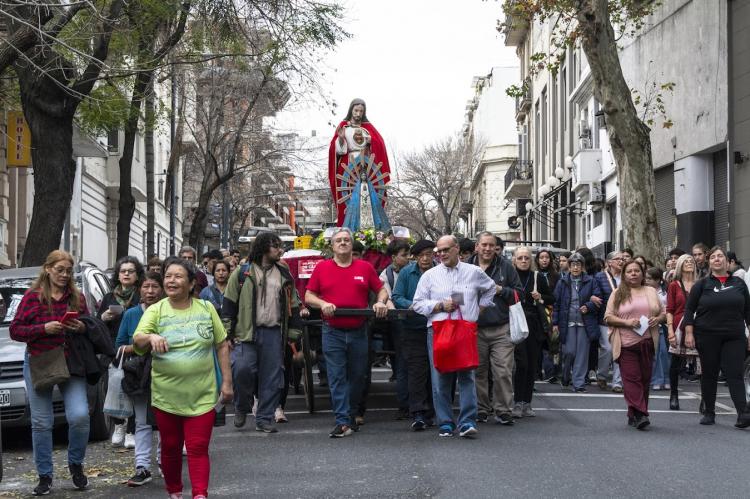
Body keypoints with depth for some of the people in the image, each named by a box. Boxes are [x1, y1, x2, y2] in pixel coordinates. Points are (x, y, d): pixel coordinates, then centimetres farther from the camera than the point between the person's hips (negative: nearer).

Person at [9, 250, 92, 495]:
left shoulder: (77, 297, 7)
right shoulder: (32, 296, -1)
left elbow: (90, 328, 14)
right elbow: (15, 330, -4)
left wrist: (82, 328, -9)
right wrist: (44, 328, -16)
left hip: (71, 364, 1)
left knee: (79, 416, -12)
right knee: (41, 423, 4)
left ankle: (75, 464, 12)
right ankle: (44, 476, 16)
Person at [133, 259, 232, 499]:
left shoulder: (206, 309, 2)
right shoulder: (155, 311, -3)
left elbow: (222, 345, 8)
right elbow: (137, 343, -17)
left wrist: (227, 381, 4)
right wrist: (151, 337, -39)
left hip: (202, 395, 0)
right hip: (166, 396, 1)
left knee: (198, 448, -5)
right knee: (171, 447, 13)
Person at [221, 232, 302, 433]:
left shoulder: (284, 275, 15)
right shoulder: (242, 273, 5)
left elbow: (293, 307, 19)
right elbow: (229, 304, 3)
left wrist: (293, 335, 12)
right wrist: (228, 333, -3)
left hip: (274, 333, 3)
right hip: (247, 332, -3)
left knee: (272, 376, 1)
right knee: (242, 368, -17)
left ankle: (265, 418, 13)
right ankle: (242, 408, 10)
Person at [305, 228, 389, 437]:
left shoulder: (365, 268, 7)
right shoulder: (322, 268, 4)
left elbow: (382, 290, 13)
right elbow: (308, 296, 5)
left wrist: (381, 302, -8)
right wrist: (323, 304, -14)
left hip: (358, 331, 2)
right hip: (333, 332, -2)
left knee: (358, 376, 10)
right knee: (337, 377, -6)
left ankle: (351, 415, 28)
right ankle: (343, 422, -7)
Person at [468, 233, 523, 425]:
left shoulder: (505, 266, 6)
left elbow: (518, 293, 7)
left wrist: (501, 290, -8)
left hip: (501, 329, -1)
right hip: (475, 328, 1)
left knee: (503, 371, -6)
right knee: (478, 371, 7)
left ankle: (503, 410, 1)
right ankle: (480, 410, 17)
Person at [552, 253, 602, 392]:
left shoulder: (590, 281, 4)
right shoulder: (562, 282, 6)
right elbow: (556, 302, 6)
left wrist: (588, 307, -13)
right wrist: (555, 322, 2)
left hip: (585, 322, 0)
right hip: (567, 322, 0)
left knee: (582, 353, 0)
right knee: (569, 352, -3)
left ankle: (578, 383, 6)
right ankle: (565, 376, 24)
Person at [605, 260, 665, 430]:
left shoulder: (651, 292, 15)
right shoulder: (618, 294, 5)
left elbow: (663, 313, 19)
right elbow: (608, 317, 0)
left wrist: (658, 319, -4)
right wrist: (626, 322, -15)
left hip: (647, 343, 4)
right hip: (626, 344, -3)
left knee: (645, 379, 5)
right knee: (631, 378, -11)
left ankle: (634, 415, 15)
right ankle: (639, 414, -17)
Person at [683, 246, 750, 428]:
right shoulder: (702, 285, 4)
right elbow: (689, 309, 2)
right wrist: (689, 333, -7)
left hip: (734, 337, 0)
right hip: (707, 337, 0)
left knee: (735, 374, -9)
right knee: (709, 374, 6)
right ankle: (709, 413, 16)